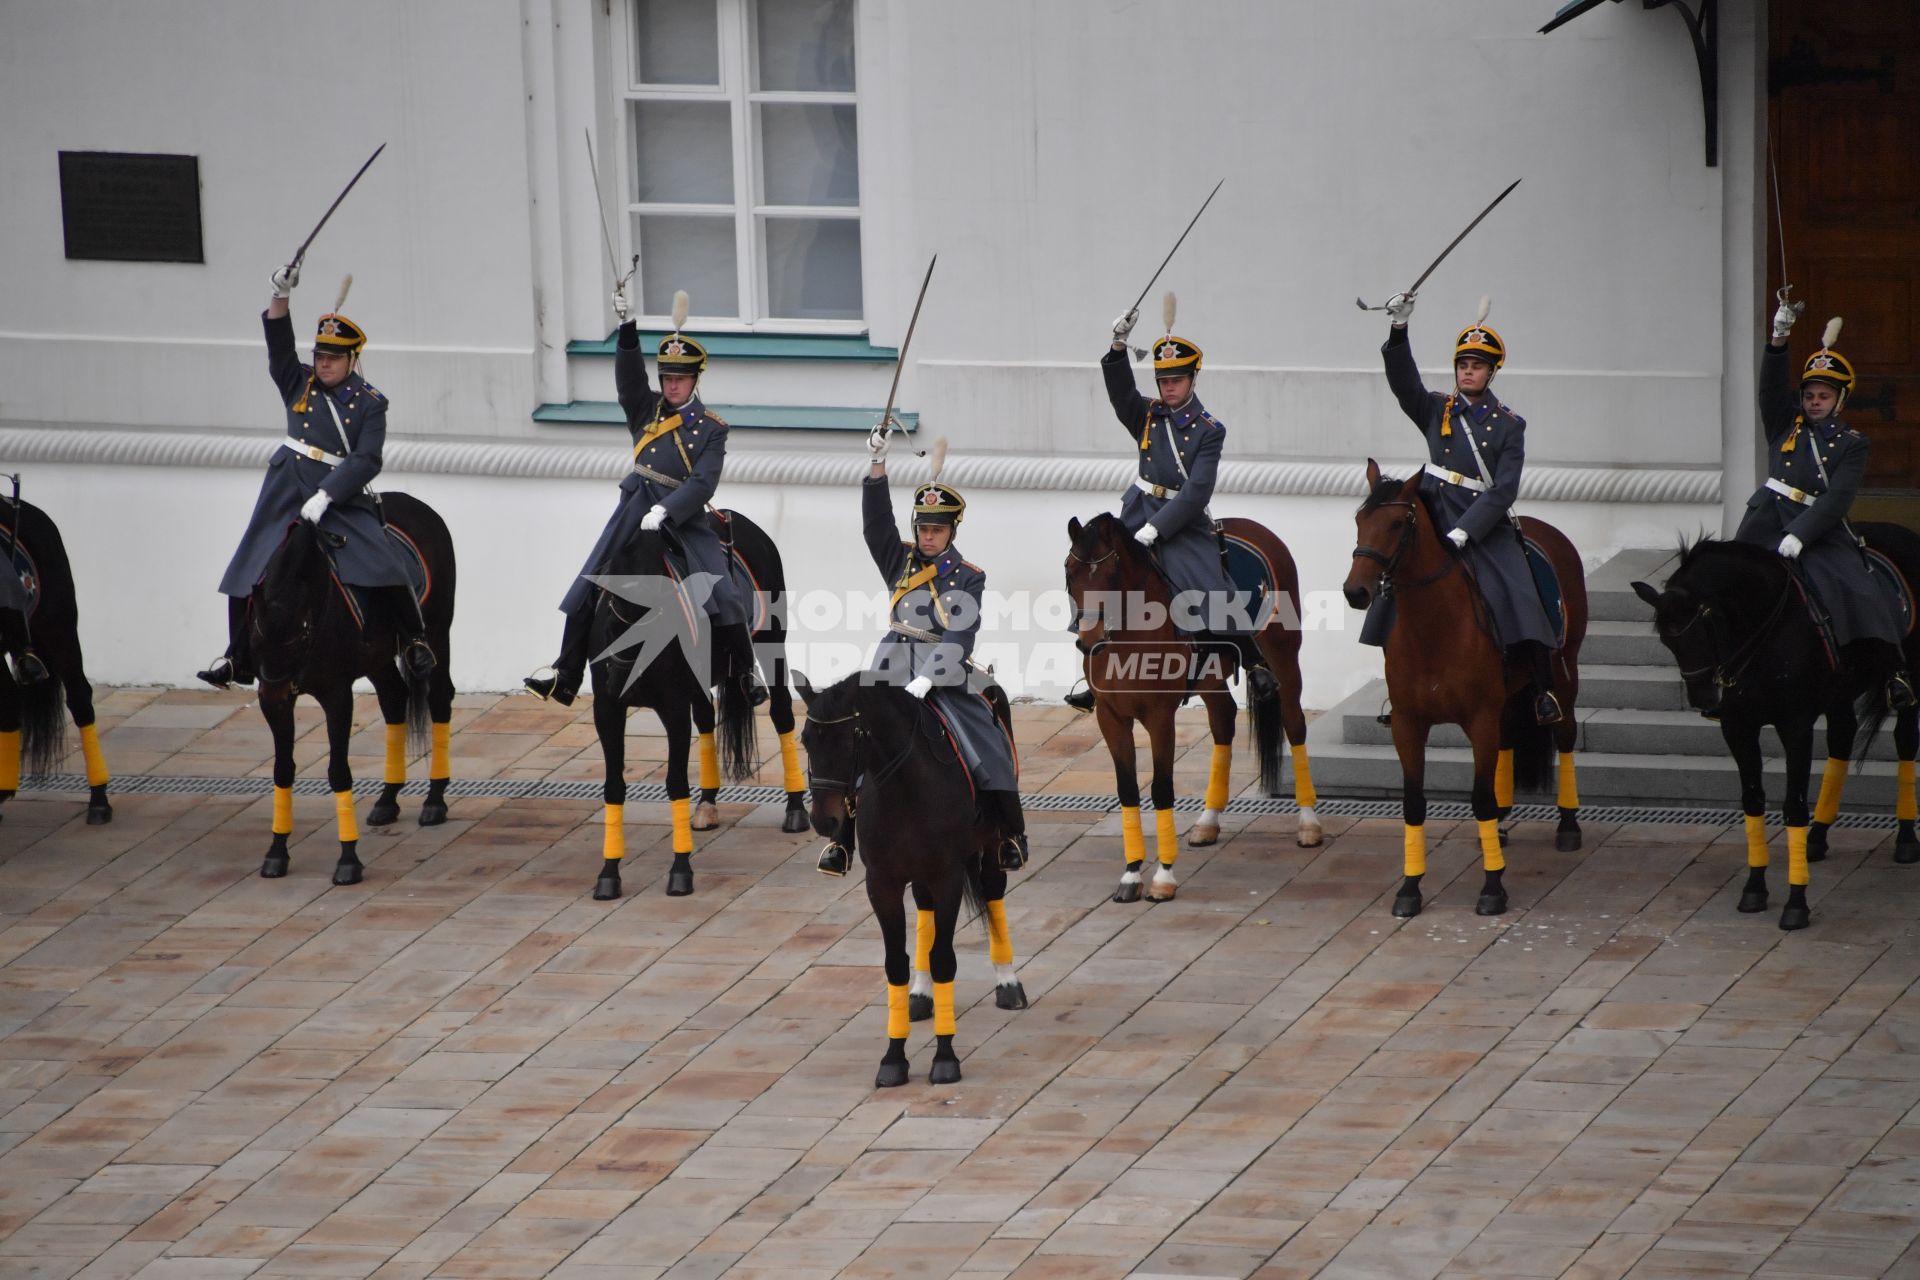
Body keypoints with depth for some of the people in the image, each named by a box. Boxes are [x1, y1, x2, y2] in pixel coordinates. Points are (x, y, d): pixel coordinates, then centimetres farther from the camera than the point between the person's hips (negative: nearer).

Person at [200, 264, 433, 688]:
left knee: (382, 566, -21)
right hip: (284, 493, 4)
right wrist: (280, 296, -19)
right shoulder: (299, 384, 10)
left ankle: (414, 641, -7)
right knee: (247, 574, 4)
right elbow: (279, 345, -4)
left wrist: (325, 495, -21)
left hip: (341, 498, -4)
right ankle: (238, 658, 18)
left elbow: (366, 460, -10)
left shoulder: (369, 403, -1)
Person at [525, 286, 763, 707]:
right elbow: (629, 373, -7)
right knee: (584, 592, 1)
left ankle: (745, 674, -2)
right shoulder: (646, 409, 9)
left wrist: (664, 511, -23)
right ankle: (566, 676, 9)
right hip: (635, 511, 3)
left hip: (684, 516, -3)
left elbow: (703, 483, -10)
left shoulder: (711, 429, 1)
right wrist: (628, 328, -23)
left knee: (724, 595, -16)